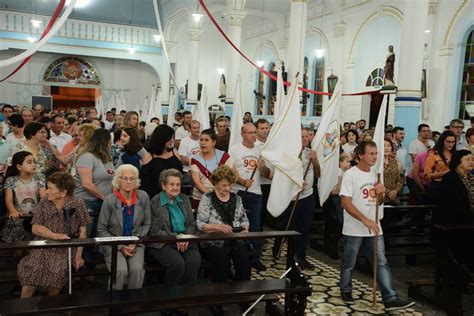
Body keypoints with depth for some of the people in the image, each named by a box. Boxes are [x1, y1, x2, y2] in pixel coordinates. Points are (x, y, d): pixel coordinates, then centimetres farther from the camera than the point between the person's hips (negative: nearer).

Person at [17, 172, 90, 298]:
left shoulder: (77, 204, -2)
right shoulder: (43, 204, 3)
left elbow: (82, 231, 1)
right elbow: (36, 228, 0)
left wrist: (78, 255, -4)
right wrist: (56, 236, -16)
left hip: (66, 249, -2)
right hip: (42, 248, 2)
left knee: (56, 273, -24)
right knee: (30, 273, -18)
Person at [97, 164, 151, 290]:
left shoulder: (143, 197, -3)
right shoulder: (109, 201, -11)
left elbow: (147, 224, 7)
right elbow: (101, 229, -4)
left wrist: (135, 243, -6)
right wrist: (121, 247, -11)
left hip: (136, 244, 2)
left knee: (137, 269, -25)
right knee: (121, 270, -26)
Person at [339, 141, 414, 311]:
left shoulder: (375, 174, 8)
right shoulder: (350, 174, -12)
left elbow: (378, 202, 16)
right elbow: (346, 202, -18)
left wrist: (380, 193, -7)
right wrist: (365, 220, -25)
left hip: (374, 228, 5)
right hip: (354, 230, -5)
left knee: (381, 263, 1)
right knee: (349, 264, 9)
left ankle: (390, 299, 1)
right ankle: (345, 290, 29)